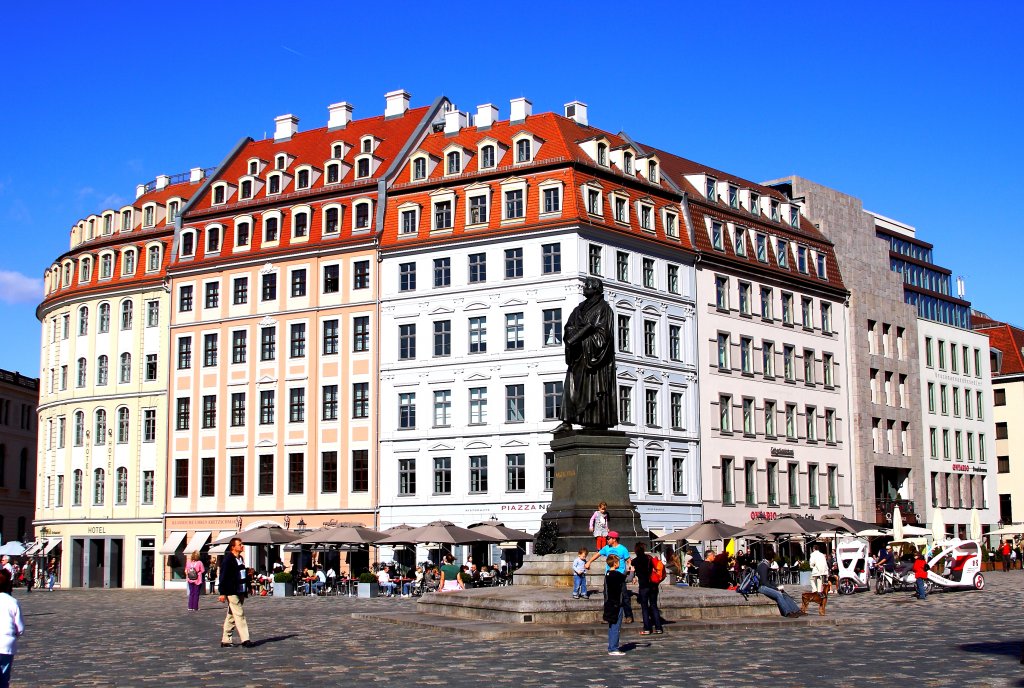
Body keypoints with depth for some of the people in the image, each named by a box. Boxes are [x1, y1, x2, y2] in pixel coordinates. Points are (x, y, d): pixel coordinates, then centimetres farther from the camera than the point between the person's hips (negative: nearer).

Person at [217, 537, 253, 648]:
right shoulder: (228, 559, -10)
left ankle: (225, 640, 16)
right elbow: (223, 576, -13)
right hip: (232, 593, -9)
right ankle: (245, 640, -13)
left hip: (240, 592, 9)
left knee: (231, 616, 11)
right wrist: (223, 593, -17)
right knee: (239, 615, -11)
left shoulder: (241, 559, 17)